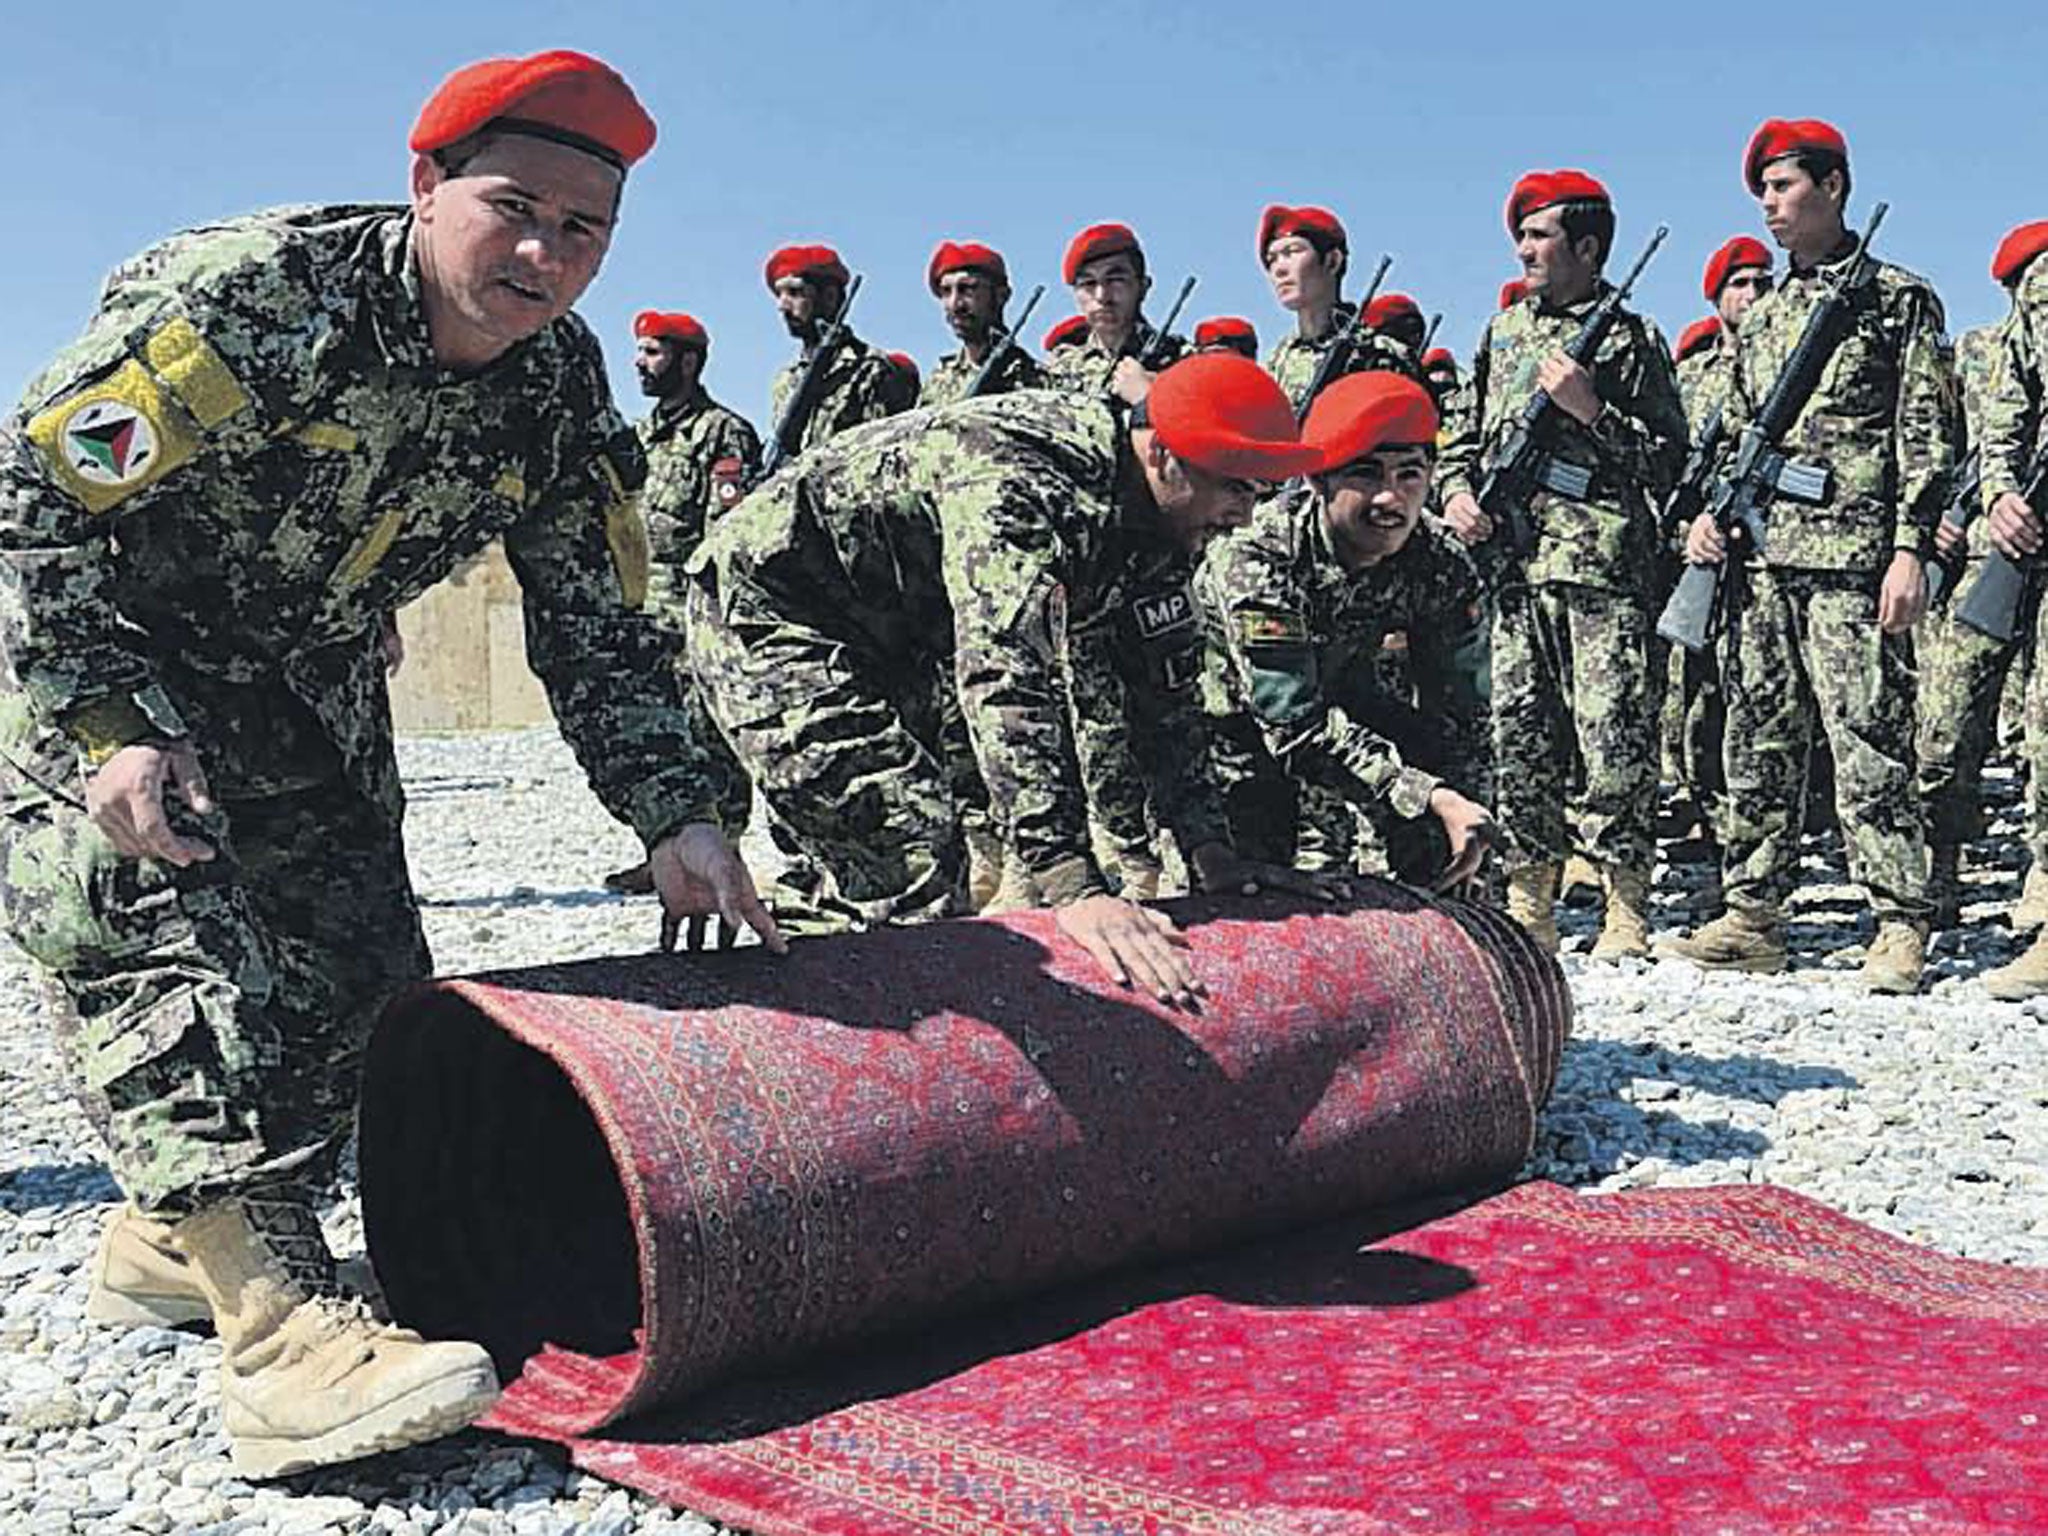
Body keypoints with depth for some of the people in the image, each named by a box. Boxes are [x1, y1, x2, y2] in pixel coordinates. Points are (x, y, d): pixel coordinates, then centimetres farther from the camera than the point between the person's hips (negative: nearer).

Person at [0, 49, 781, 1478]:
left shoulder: (559, 388, -9)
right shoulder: (256, 293, -28)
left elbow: (598, 623, -3)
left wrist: (679, 815, -12)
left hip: (307, 688, 7)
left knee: (360, 973, 1)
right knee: (164, 930, -23)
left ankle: (175, 1239, 20)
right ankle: (279, 1333, -30)